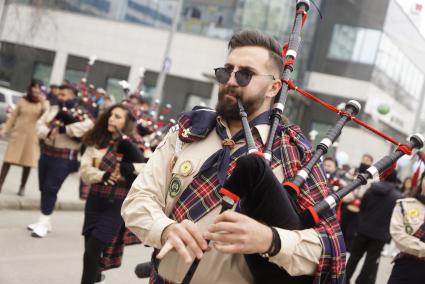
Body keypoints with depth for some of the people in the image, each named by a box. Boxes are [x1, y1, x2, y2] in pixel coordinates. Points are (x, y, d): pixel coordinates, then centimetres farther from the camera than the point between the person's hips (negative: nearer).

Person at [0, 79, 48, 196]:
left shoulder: (44, 103, 1)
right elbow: (13, 116, 10)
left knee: (28, 163, 2)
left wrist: (42, 101, -23)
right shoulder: (23, 100, 6)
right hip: (18, 133, 1)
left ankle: (22, 187, 14)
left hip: (32, 136, -1)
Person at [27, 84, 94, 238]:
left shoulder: (80, 114, -9)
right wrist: (48, 132, -19)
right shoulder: (53, 109, 10)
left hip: (64, 158, -7)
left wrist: (64, 129, -28)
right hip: (46, 153, 7)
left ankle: (43, 223, 3)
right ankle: (44, 221, 27)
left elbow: (88, 126, -29)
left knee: (50, 189, -8)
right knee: (43, 188, 13)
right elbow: (40, 124, 4)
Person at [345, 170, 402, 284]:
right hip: (380, 234, -3)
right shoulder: (398, 197, -9)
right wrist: (389, 234, 4)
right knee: (371, 261, 4)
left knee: (354, 256, 16)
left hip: (363, 229, 4)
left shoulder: (370, 190, 2)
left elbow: (362, 207, 8)